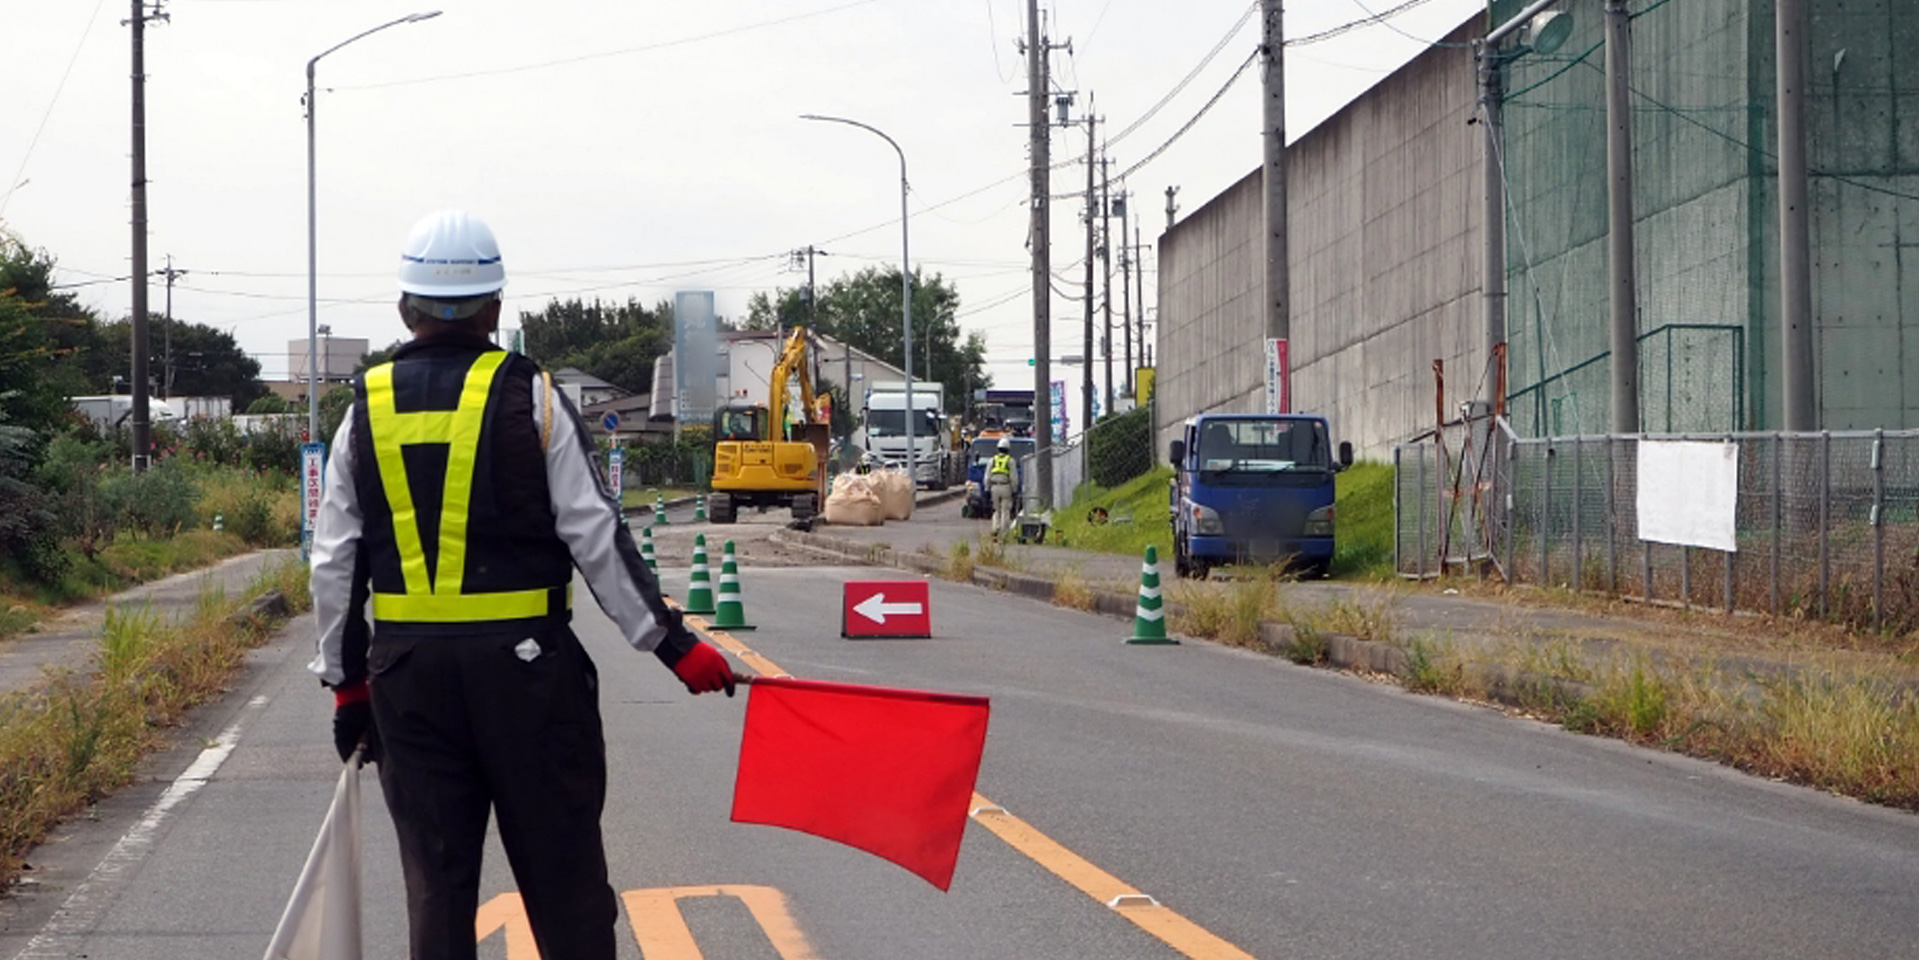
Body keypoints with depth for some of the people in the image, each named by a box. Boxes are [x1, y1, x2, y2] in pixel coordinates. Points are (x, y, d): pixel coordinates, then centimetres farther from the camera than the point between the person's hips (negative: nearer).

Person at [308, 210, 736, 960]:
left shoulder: (367, 410, 6)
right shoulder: (527, 396, -4)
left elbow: (335, 564, 7)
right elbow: (594, 535, -8)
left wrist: (347, 680, 16)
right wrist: (671, 642, -3)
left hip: (408, 668, 3)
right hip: (523, 661, -3)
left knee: (436, 878, 8)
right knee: (561, 871, 4)